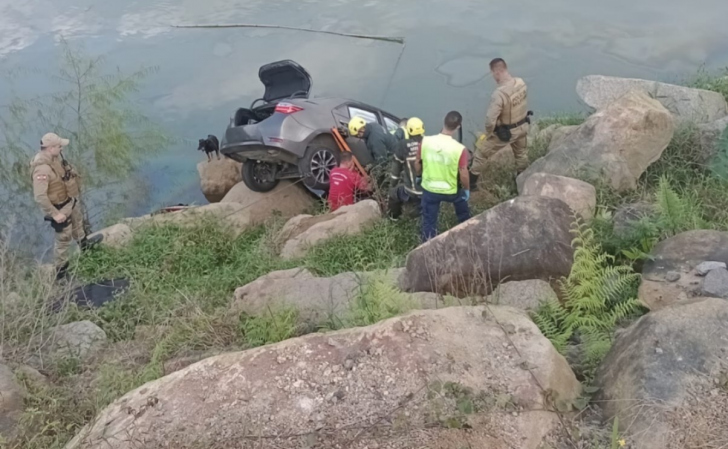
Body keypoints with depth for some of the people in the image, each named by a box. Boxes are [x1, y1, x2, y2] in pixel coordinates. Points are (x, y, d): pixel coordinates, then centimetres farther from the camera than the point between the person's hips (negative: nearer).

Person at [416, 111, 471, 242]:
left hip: (429, 189, 1)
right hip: (451, 190, -1)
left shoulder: (425, 141, -18)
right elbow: (464, 174, -17)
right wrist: (467, 189, 3)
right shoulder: (459, 149, -27)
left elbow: (417, 164, -3)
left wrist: (421, 176, 19)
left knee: (429, 222, 18)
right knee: (463, 213, 31)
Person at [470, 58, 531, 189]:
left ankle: (471, 181, 26)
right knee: (521, 152, 32)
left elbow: (491, 119, -31)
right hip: (522, 126, 6)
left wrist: (488, 133, -11)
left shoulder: (499, 93, -35)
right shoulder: (521, 83, -12)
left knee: (481, 152, 14)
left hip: (505, 132, -6)